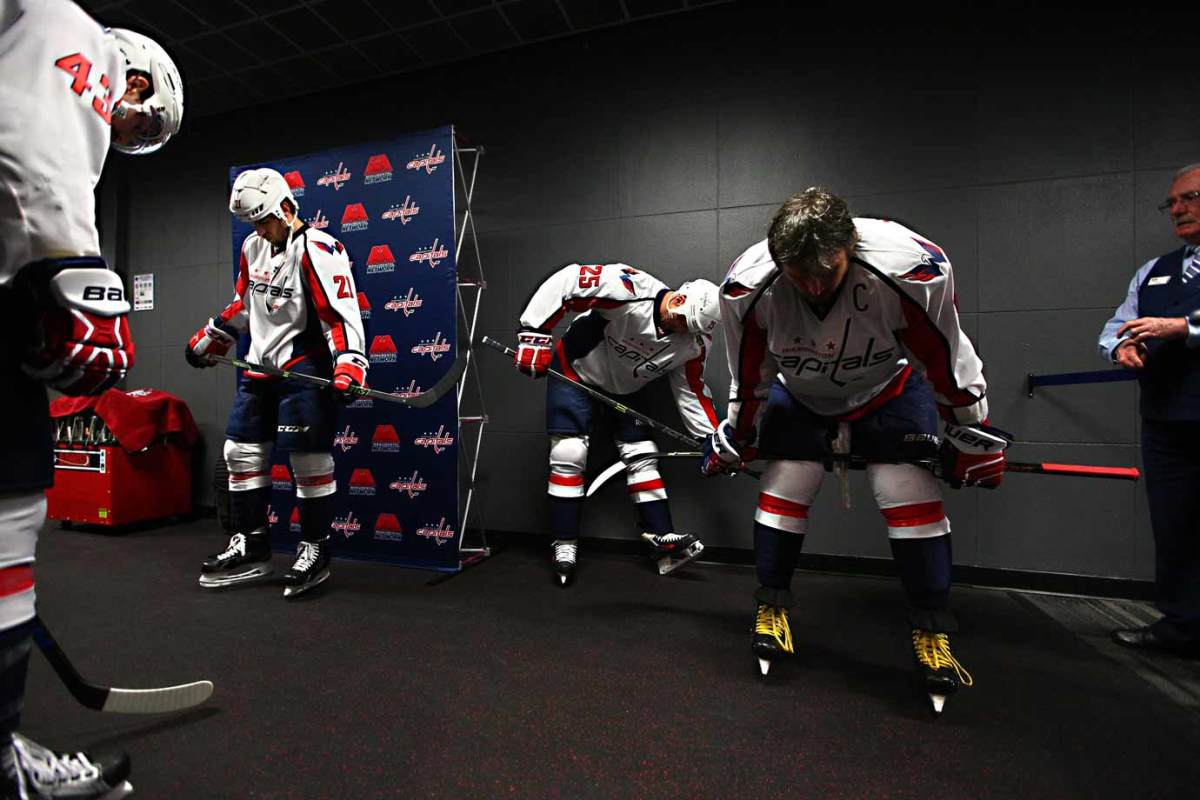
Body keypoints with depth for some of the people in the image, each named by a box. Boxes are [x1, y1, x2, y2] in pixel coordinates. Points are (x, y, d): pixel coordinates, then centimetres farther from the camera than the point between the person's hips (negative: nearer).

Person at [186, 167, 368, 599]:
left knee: (309, 458, -6)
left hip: (303, 368, -9)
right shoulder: (253, 248, 14)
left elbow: (341, 312, -20)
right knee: (241, 451, 11)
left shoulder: (317, 249, -12)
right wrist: (207, 340, 29)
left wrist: (348, 366, -31)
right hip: (260, 368, 9)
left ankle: (315, 550, 8)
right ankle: (251, 547, 23)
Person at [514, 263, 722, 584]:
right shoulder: (629, 289, -33)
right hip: (575, 371, -5)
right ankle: (564, 547, 1)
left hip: (625, 389, 5)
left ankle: (664, 541, 7)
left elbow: (692, 390, -4)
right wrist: (534, 334, -32)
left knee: (643, 457, 0)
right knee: (569, 454, -10)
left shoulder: (692, 343, -15)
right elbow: (563, 281, -30)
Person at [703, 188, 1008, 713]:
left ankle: (933, 635, 9)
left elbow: (947, 359, -18)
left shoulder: (914, 270, -35)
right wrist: (734, 439, -1)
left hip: (888, 388, -1)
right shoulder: (747, 288, -30)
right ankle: (771, 610, 15)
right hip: (799, 394, 1)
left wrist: (971, 435, -6)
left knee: (910, 495, -10)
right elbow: (749, 376, -12)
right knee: (783, 489, -7)